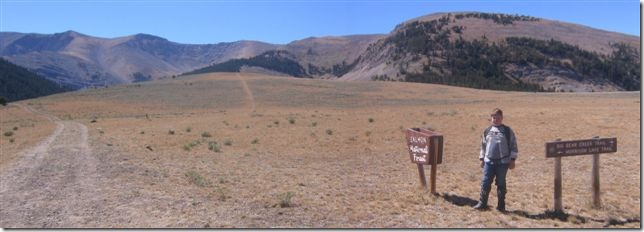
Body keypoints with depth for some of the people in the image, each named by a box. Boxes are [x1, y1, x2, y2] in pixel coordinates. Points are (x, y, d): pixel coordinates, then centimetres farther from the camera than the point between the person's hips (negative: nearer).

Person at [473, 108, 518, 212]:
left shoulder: (508, 131, 0)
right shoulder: (487, 131, 9)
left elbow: (513, 146, 0)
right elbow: (483, 145, 17)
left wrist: (512, 160, -3)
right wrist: (482, 159, 15)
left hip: (503, 162, -2)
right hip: (489, 161, 3)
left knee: (501, 184, 5)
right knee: (485, 183, 1)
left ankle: (501, 205, 16)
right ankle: (482, 203, 10)